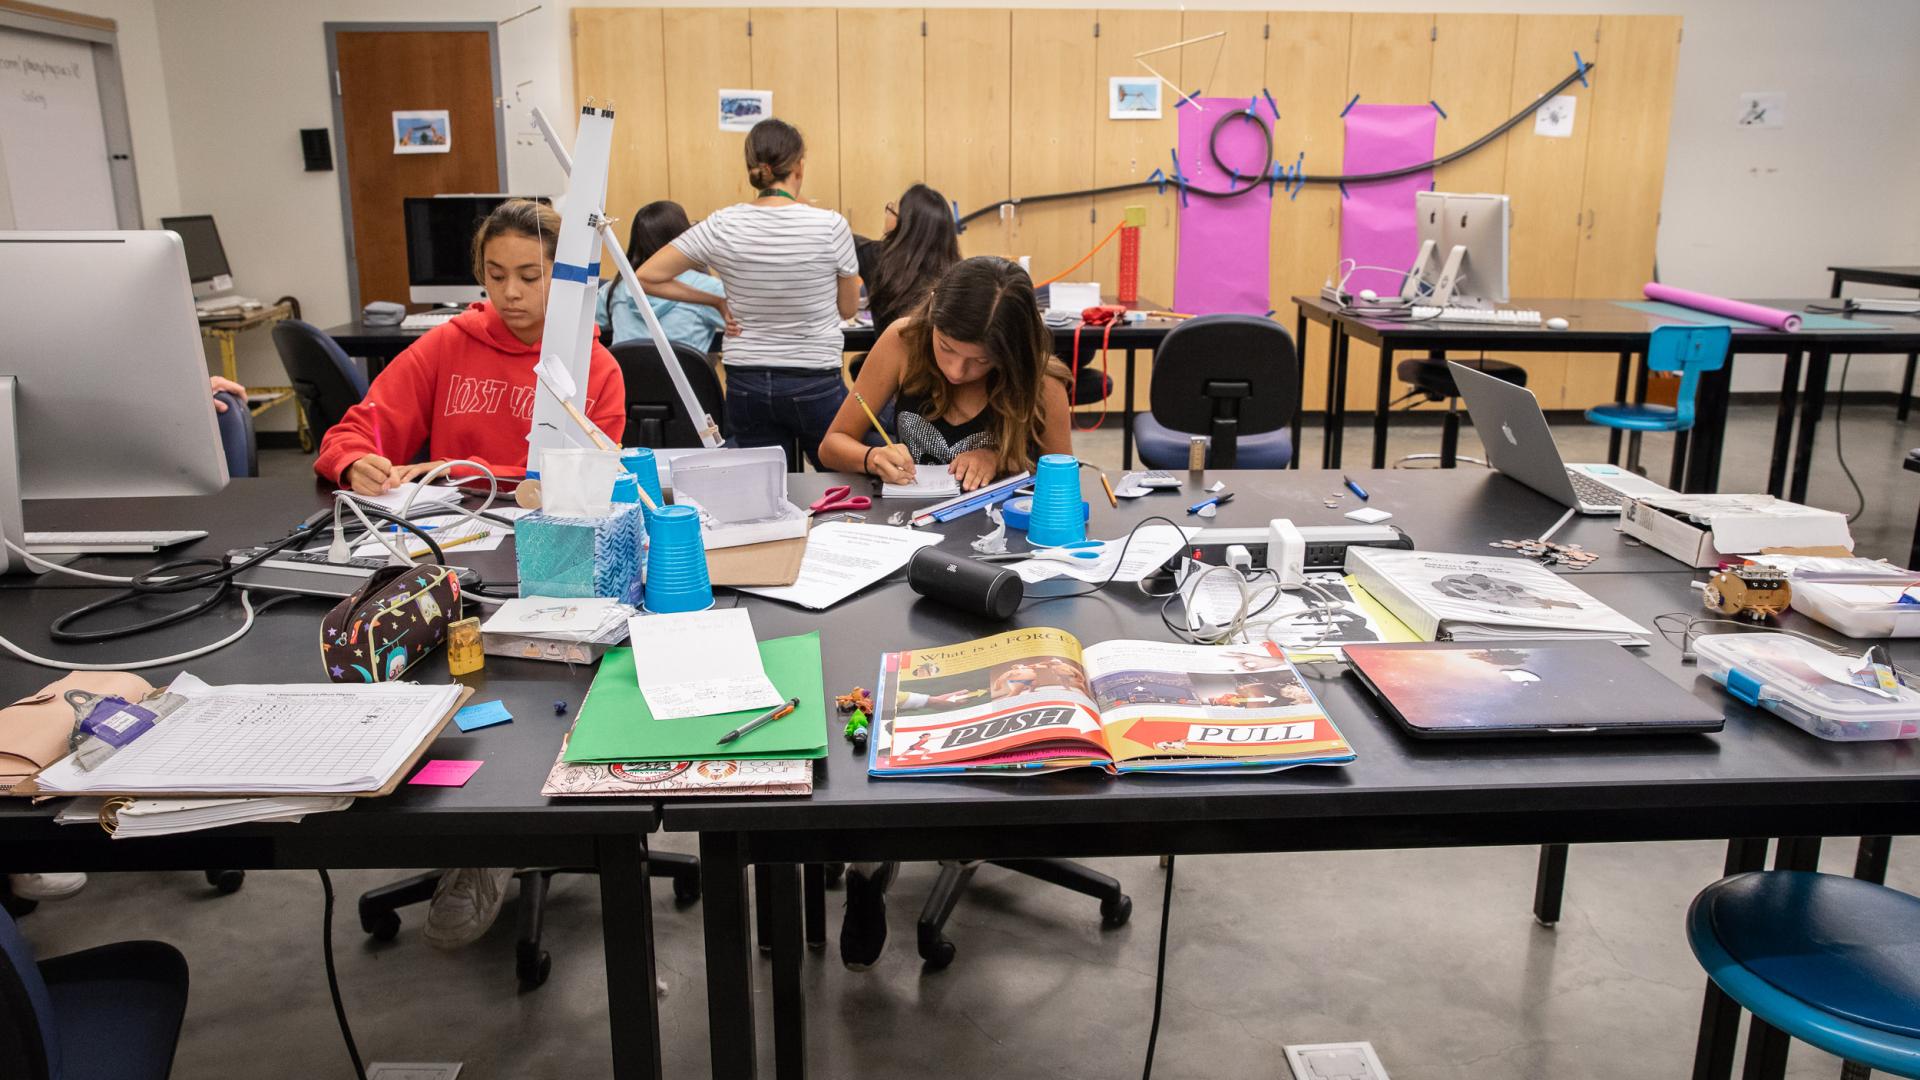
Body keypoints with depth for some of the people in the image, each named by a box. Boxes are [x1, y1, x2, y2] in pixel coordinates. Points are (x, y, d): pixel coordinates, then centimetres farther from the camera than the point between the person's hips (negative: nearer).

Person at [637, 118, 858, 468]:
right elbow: (848, 308, 2)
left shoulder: (722, 226, -6)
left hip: (746, 384, 3)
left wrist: (717, 301, 4)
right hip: (815, 384, -2)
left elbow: (647, 277, -4)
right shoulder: (831, 226, -13)